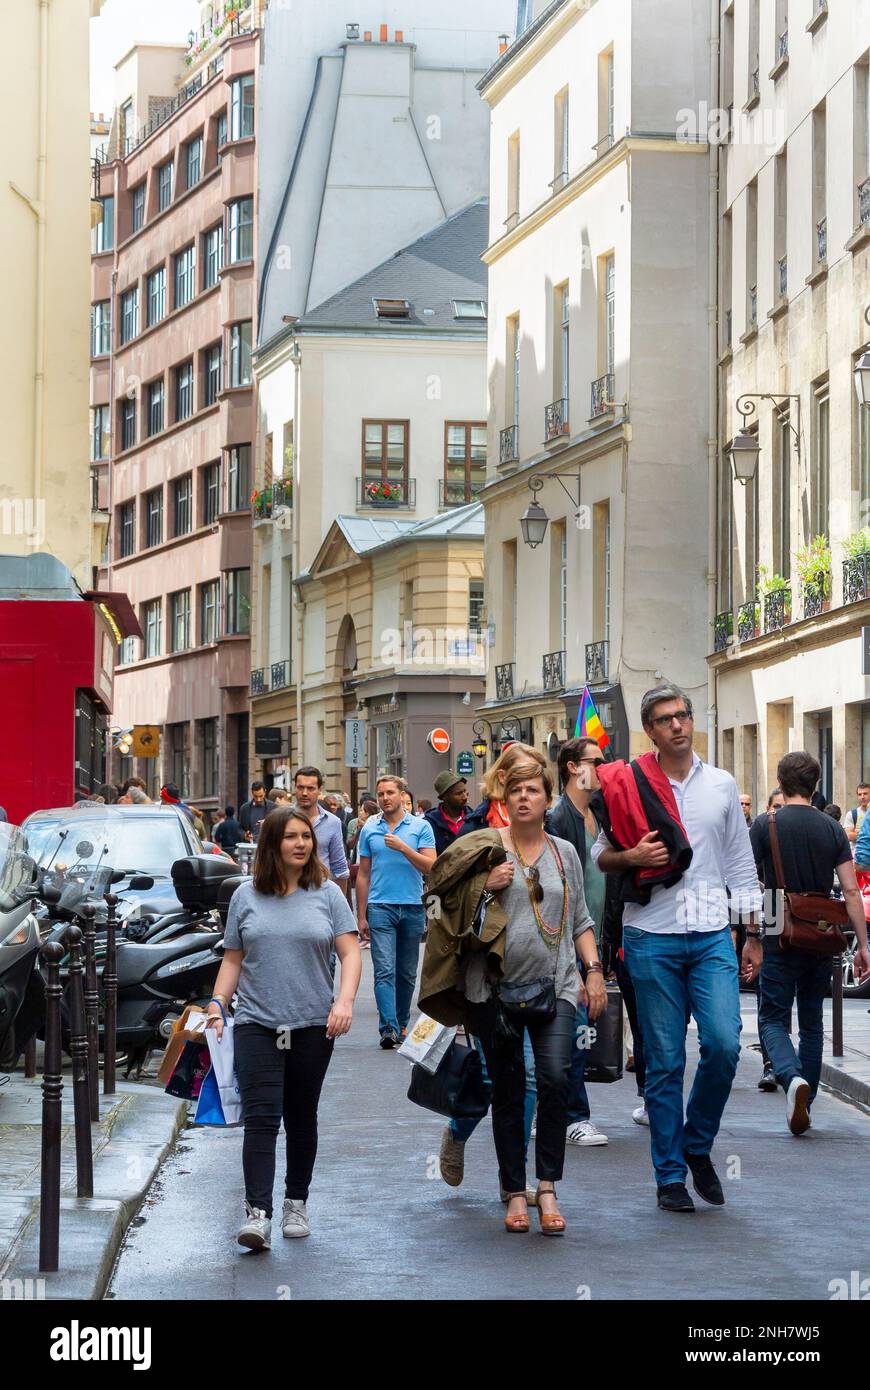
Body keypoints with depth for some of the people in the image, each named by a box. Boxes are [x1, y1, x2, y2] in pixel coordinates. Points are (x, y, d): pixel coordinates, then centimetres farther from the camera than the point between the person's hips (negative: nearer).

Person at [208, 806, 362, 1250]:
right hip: (257, 1024, -1)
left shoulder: (327, 894, 5)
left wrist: (345, 1000, -14)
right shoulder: (246, 896, 7)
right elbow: (233, 959, 11)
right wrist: (216, 1005, 1)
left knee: (301, 1120, 10)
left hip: (312, 1025, 1)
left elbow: (350, 952, 1)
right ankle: (257, 1213, -19)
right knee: (260, 1118, -12)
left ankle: (297, 1203, 24)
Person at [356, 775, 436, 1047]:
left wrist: (403, 848, -17)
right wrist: (361, 916, 7)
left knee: (407, 973, 9)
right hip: (380, 908, 0)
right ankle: (388, 1028, -18)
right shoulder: (369, 829, 8)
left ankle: (401, 1023, 22)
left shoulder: (420, 827, 3)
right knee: (384, 970, -11)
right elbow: (363, 875, 11)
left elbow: (430, 867, -5)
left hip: (413, 908, 0)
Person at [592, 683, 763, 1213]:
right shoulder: (629, 785, 2)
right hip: (652, 937, -1)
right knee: (665, 1061, 1)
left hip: (711, 935, 1)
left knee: (724, 1044, -13)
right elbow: (600, 855, 9)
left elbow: (741, 864, 13)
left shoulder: (721, 785, 8)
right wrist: (631, 857, -13)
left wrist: (754, 935, 9)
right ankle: (670, 1175, 10)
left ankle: (697, 1144, 11)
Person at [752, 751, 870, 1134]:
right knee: (812, 1023, 14)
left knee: (773, 1019, 3)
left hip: (780, 938, -3)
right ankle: (804, 1106, 16)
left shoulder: (765, 826, -6)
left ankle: (792, 1076, -25)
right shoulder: (833, 829, 1)